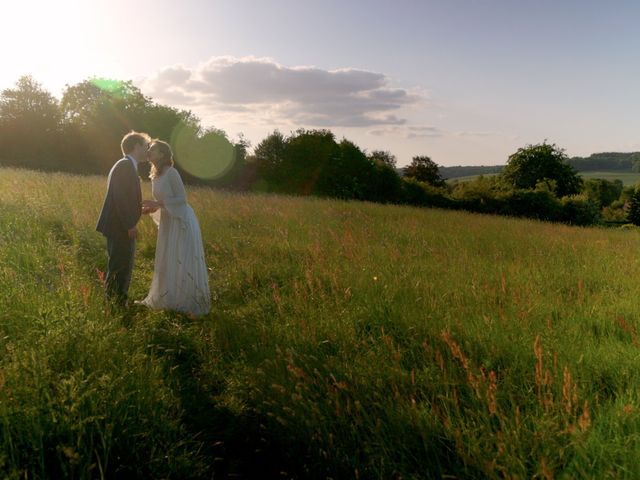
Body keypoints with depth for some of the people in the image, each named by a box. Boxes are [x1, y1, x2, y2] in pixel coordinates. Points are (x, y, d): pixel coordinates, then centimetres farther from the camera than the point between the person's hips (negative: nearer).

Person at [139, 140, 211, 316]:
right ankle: (169, 298, 27)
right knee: (168, 263, 14)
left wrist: (157, 204, -23)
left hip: (181, 221, -8)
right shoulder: (155, 175, 8)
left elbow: (182, 198, -18)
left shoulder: (171, 173, -17)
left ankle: (191, 302, 9)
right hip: (168, 222, 8)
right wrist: (150, 208, -2)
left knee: (184, 263, -2)